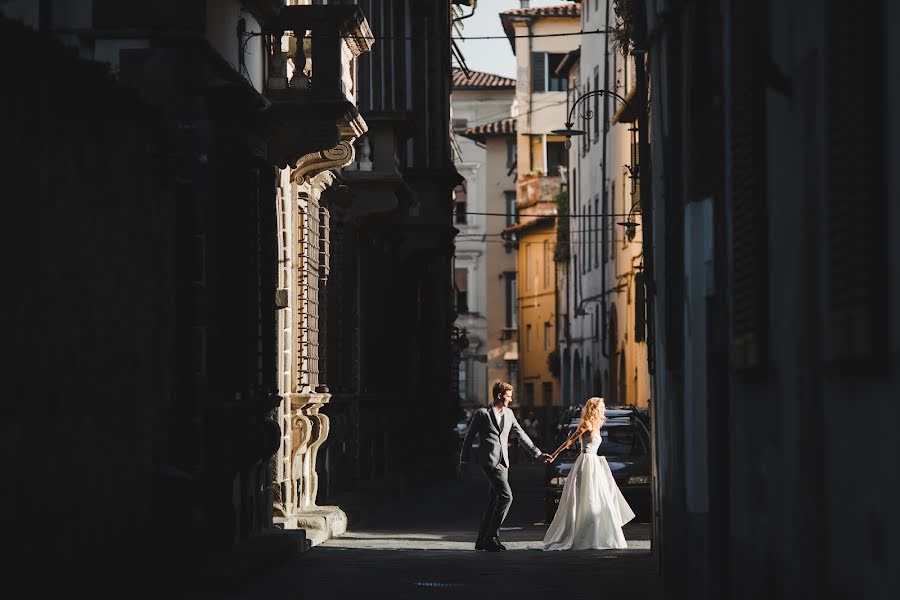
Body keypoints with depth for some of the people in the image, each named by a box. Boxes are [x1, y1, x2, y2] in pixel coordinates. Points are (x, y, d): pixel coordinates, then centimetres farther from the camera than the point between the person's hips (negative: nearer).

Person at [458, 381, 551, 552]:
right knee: (506, 496, -18)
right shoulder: (482, 413, -5)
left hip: (503, 463, 7)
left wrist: (538, 453, 18)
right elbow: (469, 437, 1)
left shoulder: (509, 414, 13)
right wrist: (463, 461, 5)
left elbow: (521, 434, 20)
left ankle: (482, 541, 14)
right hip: (489, 461, -7)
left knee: (494, 502, 7)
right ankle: (492, 536, -13)